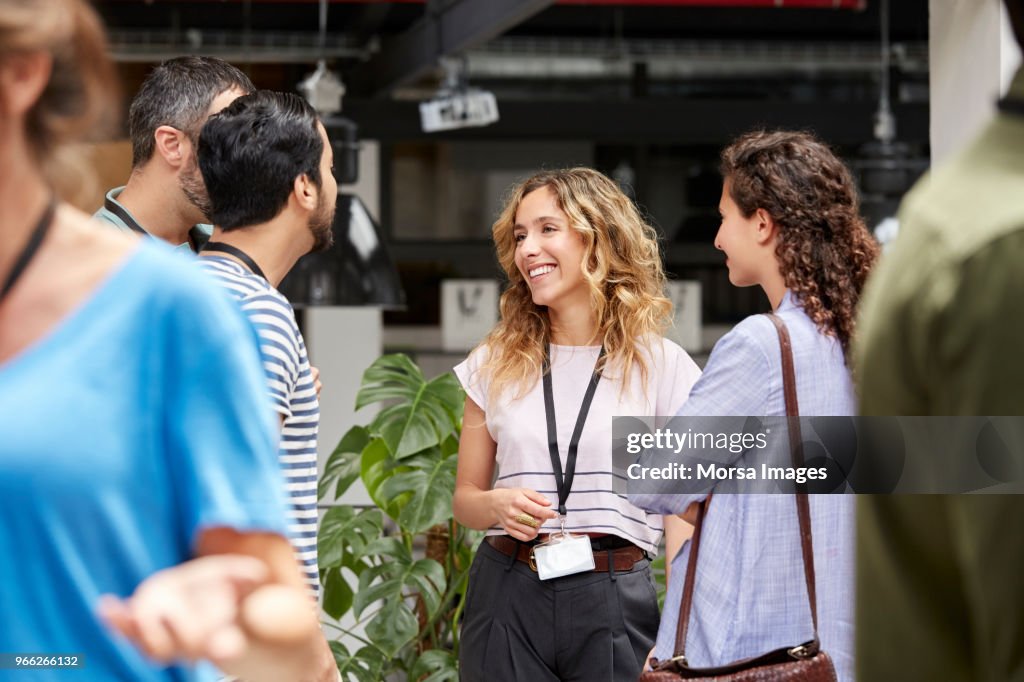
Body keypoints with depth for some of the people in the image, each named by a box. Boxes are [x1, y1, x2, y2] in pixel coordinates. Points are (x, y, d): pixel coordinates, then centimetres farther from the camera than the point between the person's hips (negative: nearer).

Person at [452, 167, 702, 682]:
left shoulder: (660, 366, 1)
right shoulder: (494, 363, 8)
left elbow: (682, 513, 0)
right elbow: (465, 497, 13)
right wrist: (497, 505, -11)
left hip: (614, 599, -2)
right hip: (507, 596, 2)